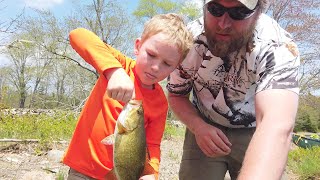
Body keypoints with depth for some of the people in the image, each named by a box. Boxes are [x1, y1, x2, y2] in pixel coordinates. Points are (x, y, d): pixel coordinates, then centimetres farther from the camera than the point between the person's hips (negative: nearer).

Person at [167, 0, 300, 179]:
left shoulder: (278, 46, -29)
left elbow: (278, 127, -45)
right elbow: (177, 94, -5)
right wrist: (198, 127, -24)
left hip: (254, 134, -1)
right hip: (206, 127, 2)